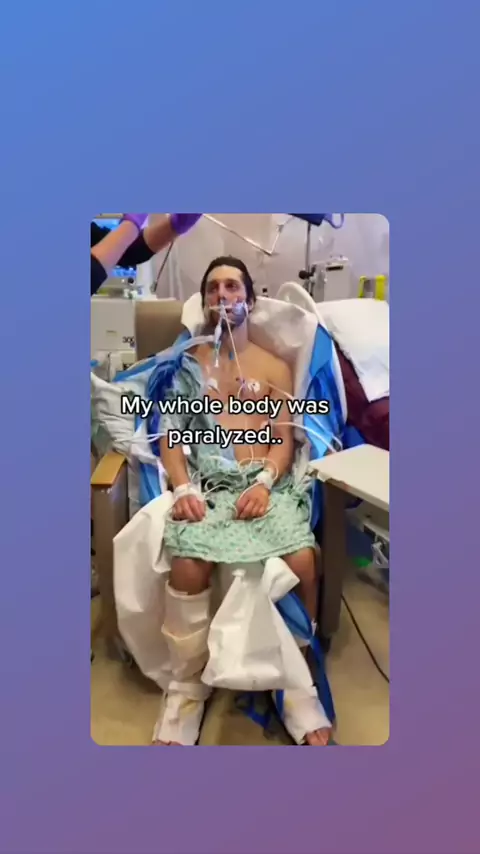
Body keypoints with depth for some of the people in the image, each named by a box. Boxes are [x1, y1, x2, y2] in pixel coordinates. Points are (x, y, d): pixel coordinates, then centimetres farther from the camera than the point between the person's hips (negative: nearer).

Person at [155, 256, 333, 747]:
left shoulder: (275, 368, 19)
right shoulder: (187, 362, 16)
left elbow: (283, 441, 8)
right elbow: (169, 436, 7)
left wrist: (264, 483, -13)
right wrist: (183, 489, -12)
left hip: (263, 482, 1)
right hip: (206, 481, -1)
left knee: (302, 560, -27)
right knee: (188, 566, -31)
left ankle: (298, 680, -2)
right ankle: (187, 686, -7)